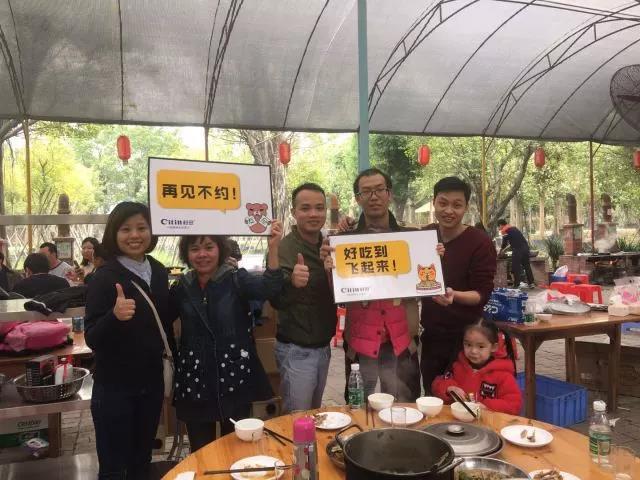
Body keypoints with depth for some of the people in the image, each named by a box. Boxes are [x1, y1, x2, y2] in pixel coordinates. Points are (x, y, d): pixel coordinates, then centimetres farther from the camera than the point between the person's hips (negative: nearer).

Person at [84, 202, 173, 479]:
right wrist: (115, 316, -37)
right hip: (114, 387, -5)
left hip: (151, 382, 5)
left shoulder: (158, 271, 0)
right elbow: (92, 339, -19)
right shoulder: (104, 277, -15)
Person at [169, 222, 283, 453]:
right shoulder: (182, 287, 2)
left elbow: (269, 288, -24)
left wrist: (273, 248, -38)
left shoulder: (236, 279, -6)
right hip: (195, 384, 2)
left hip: (234, 379, -2)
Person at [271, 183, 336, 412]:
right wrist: (291, 282, -50)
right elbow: (277, 301, -29)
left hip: (323, 347, 7)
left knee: (316, 415, 22)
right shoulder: (284, 249, -17)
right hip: (296, 351, -6)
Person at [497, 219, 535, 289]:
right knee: (527, 265, 16)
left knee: (516, 267, 1)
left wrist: (500, 252, 16)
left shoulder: (504, 231, -2)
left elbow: (504, 243, -2)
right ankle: (531, 283, 21)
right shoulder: (514, 228, 23)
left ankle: (516, 285, 3)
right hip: (525, 247, 8)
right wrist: (503, 249, 36)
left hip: (518, 249, -8)